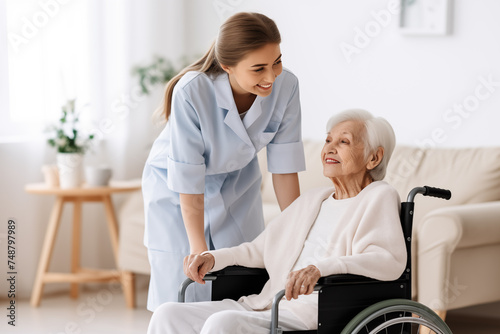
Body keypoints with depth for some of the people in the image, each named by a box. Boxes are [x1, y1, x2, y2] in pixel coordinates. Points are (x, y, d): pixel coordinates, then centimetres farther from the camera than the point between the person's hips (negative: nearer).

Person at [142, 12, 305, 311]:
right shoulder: (191, 93, -35)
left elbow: (285, 167, -15)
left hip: (236, 184, 3)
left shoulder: (285, 86, -25)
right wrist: (199, 249, -23)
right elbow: (188, 181, -28)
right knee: (183, 292, -4)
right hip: (176, 190, -3)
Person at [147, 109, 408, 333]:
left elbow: (390, 260, -18)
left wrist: (320, 268, -34)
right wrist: (212, 258, 9)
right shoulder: (312, 200, 26)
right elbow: (260, 249, 30)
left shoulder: (378, 197, 1)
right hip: (267, 309, 8)